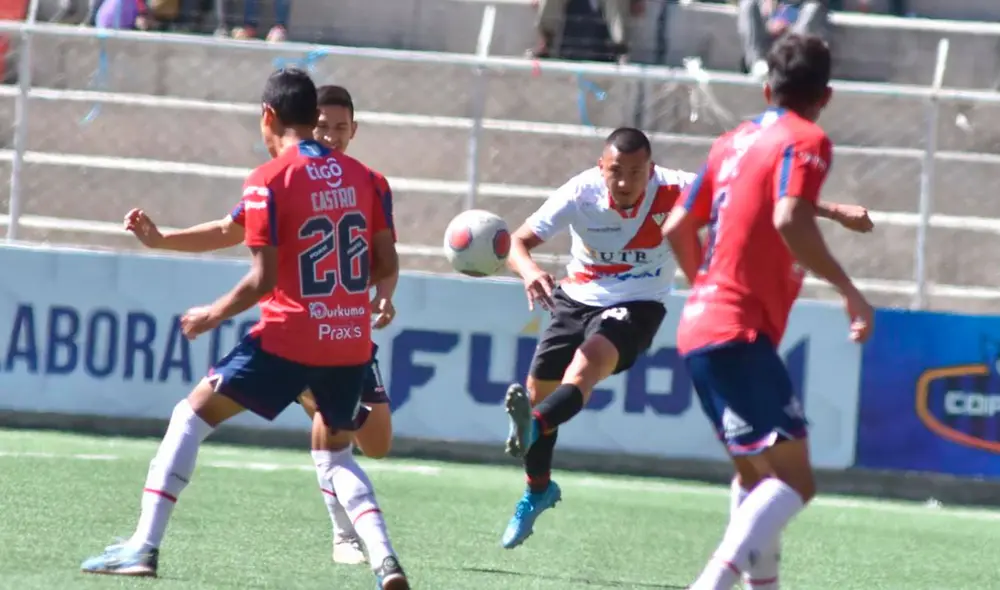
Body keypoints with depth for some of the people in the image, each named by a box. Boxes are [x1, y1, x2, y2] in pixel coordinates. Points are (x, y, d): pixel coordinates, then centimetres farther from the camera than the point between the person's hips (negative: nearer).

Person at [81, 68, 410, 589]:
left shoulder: (269, 181, -9)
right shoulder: (360, 176, 6)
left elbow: (263, 280, -12)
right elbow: (386, 264, 7)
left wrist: (213, 315, 3)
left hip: (291, 338, -5)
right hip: (353, 340, 5)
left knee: (193, 415, 8)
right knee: (335, 454, 23)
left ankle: (144, 546, 0)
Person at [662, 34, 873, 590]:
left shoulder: (735, 141, 17)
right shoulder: (806, 141, -6)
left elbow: (678, 228, 22)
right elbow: (790, 220, -24)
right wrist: (849, 290, -17)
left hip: (702, 325, 9)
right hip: (741, 334, -9)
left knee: (757, 474, 24)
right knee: (794, 482, -15)